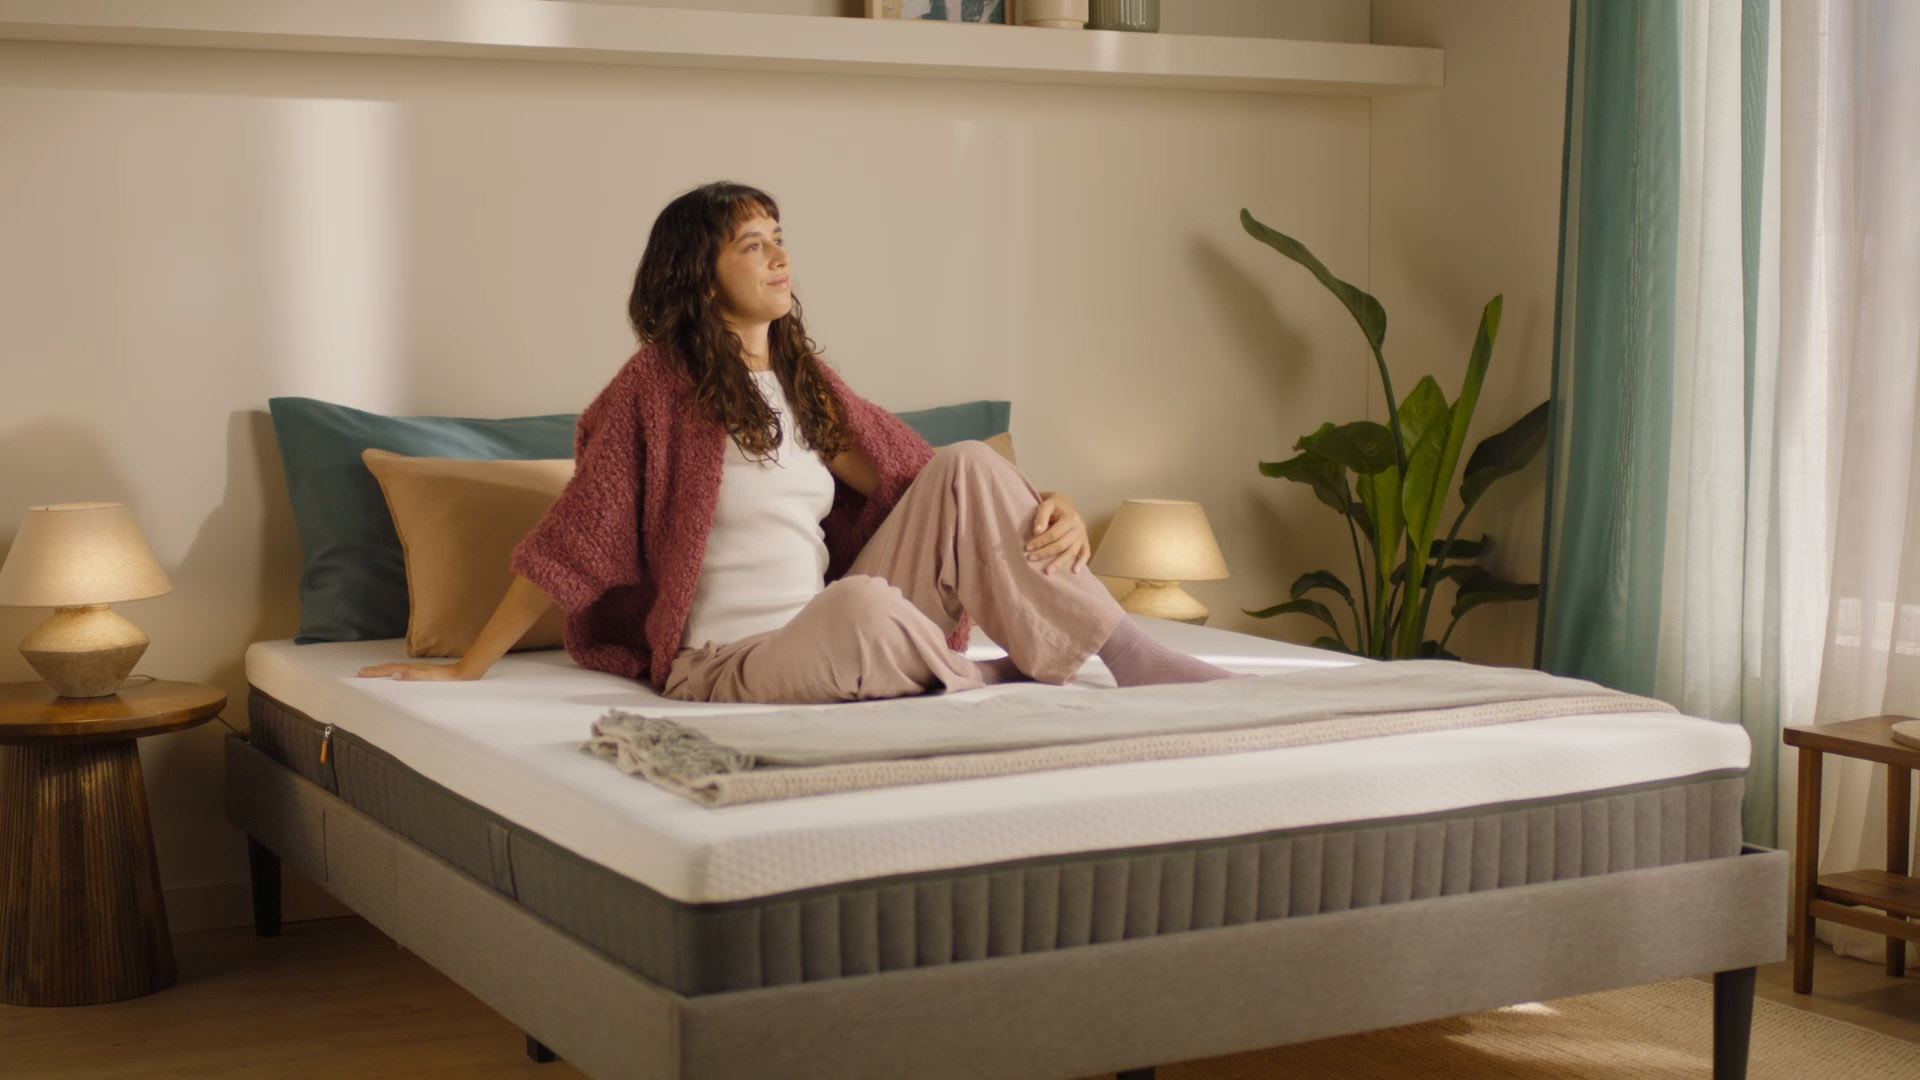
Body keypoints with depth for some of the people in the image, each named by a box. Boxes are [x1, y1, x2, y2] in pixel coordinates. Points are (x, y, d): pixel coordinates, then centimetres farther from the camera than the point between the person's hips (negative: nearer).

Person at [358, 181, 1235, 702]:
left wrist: (1049, 507, -8)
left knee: (968, 466, -11)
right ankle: (1019, 691, -15)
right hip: (724, 667, -6)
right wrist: (464, 671, -10)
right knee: (860, 603, -41)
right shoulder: (659, 386, -6)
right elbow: (571, 543, -7)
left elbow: (919, 480, 10)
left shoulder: (807, 384, 13)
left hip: (841, 645, 7)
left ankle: (1135, 661, -17)